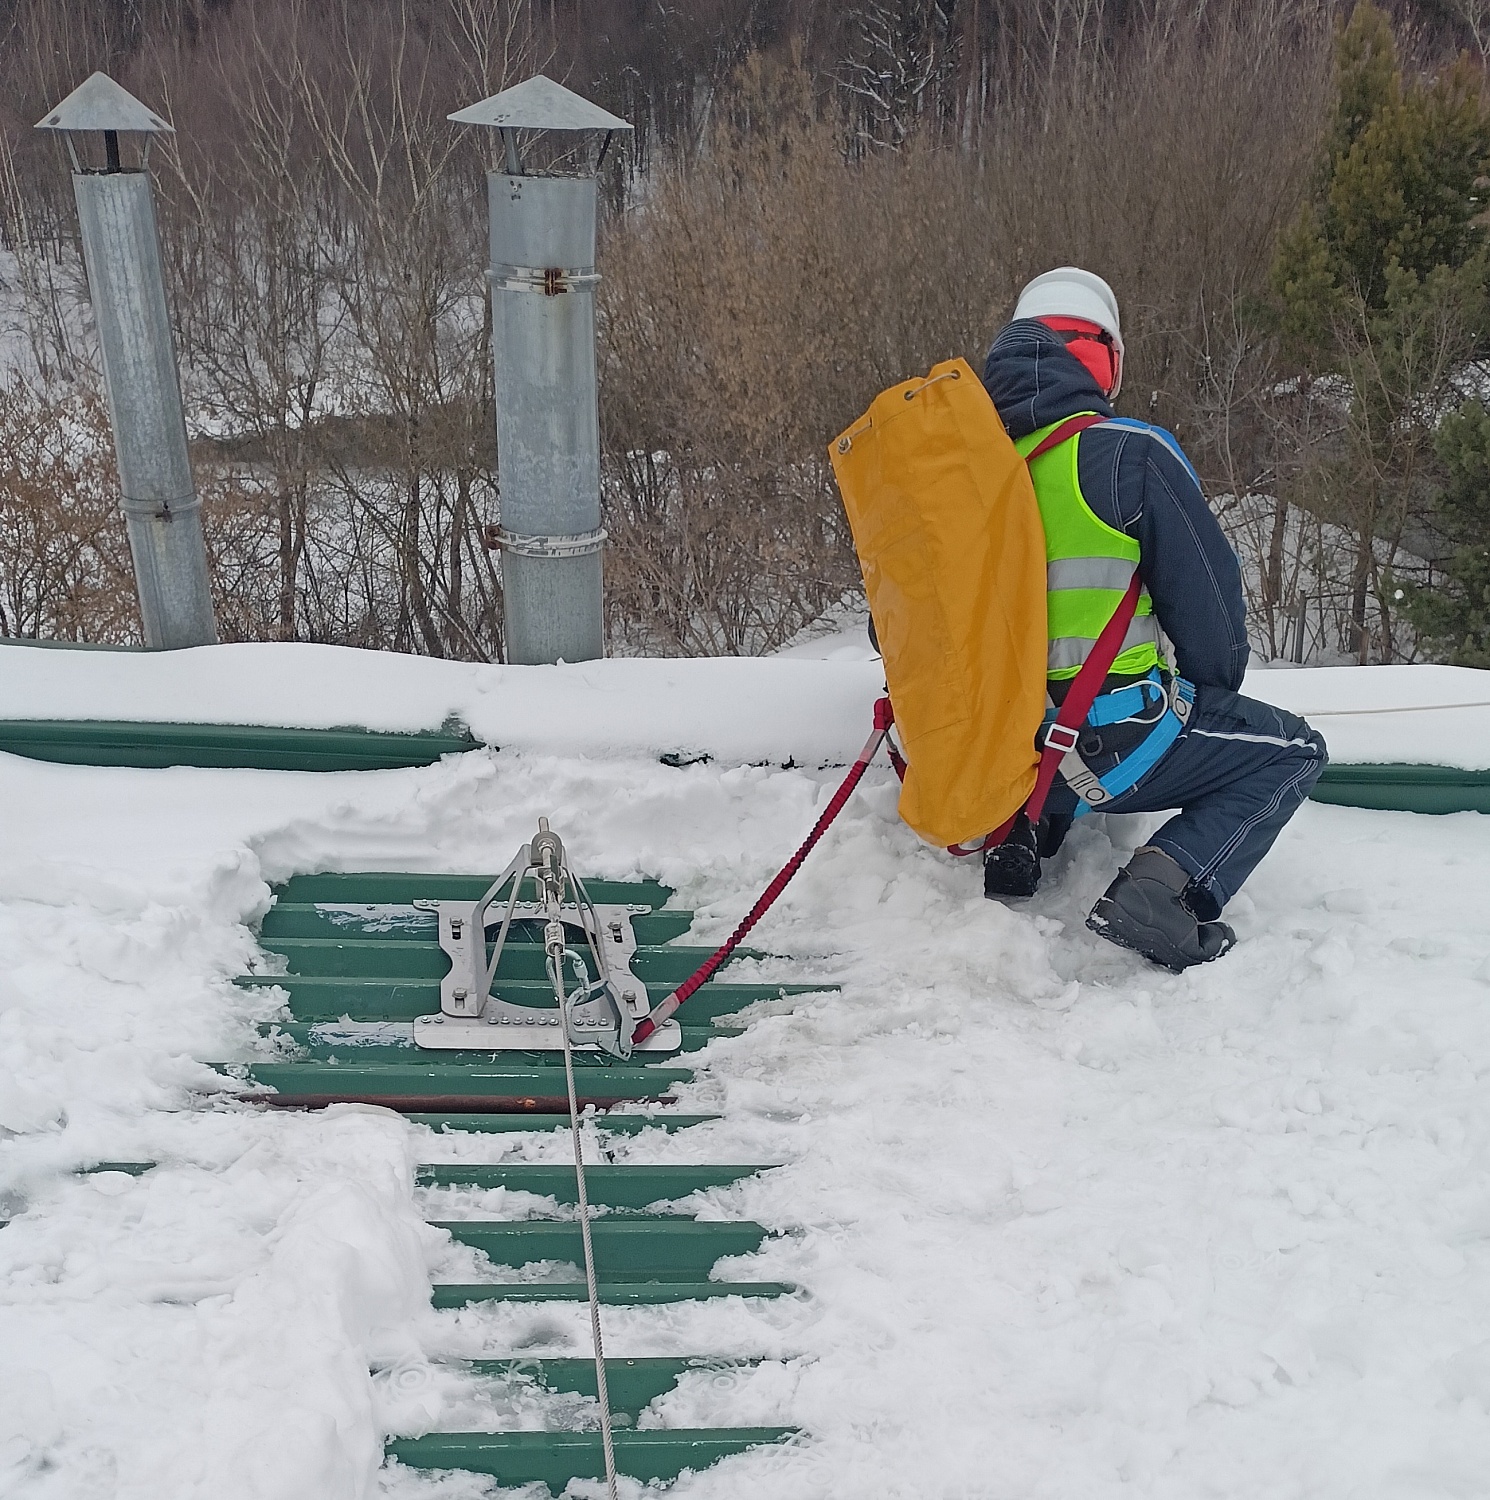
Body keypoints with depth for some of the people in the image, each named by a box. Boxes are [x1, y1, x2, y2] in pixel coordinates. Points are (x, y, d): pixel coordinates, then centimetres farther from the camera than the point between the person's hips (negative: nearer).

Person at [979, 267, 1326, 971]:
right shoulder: (1131, 452, -12)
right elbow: (1207, 594, -6)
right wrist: (1216, 695, 14)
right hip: (1108, 742, -6)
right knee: (1294, 751, 14)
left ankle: (1018, 830, 15)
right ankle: (1167, 879, -9)